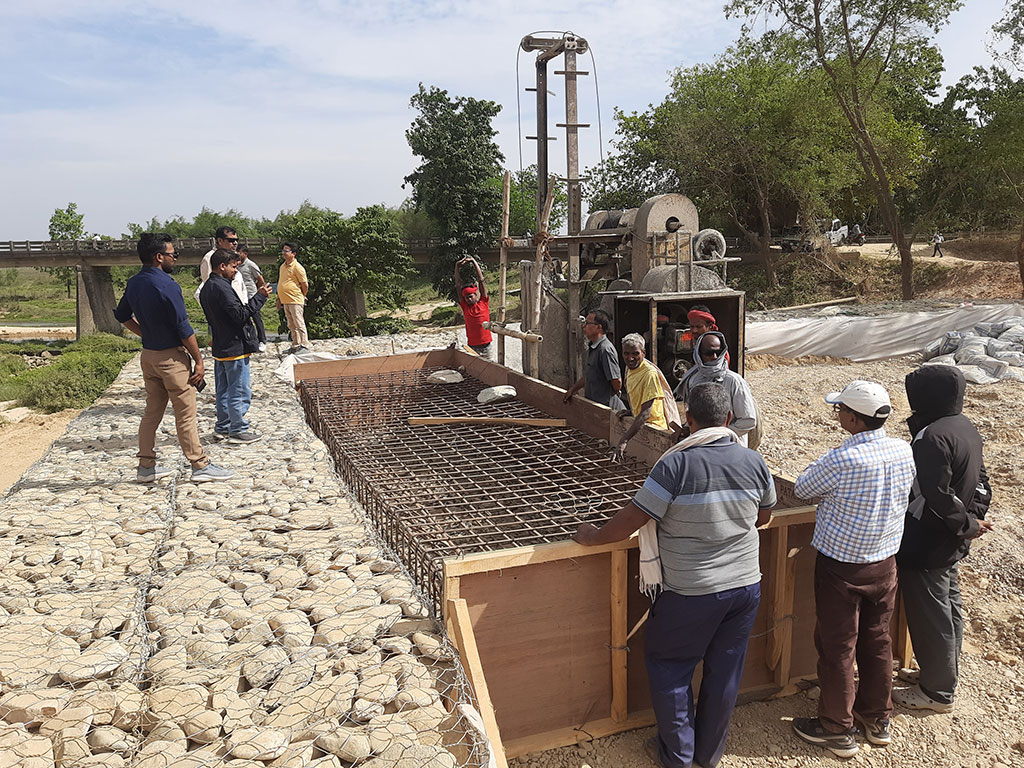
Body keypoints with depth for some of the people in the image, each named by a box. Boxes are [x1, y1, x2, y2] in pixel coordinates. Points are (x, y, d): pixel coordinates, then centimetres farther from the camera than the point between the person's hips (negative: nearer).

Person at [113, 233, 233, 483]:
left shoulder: (133, 284, 6)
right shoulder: (166, 285, -19)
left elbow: (122, 316, 20)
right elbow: (183, 328, -18)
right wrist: (199, 361, -12)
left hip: (148, 355, 8)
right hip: (172, 357, -8)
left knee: (152, 411, 15)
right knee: (186, 415, -1)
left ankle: (146, 467, 21)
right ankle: (200, 466, 7)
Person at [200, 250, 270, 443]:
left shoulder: (207, 287, 12)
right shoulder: (222, 287, -18)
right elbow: (242, 314, -23)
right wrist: (260, 297, -18)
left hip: (220, 347, 10)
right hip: (234, 348, -10)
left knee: (224, 390, 17)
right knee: (240, 391, -1)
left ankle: (223, 427, 24)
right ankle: (238, 430, 5)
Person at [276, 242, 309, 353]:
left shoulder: (297, 267, -11)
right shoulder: (282, 266, 15)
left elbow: (305, 285, -7)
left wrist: (301, 297, 4)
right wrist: (279, 299, 21)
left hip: (295, 301, -8)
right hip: (285, 302, 8)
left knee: (299, 323, -7)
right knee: (291, 325, 12)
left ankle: (304, 345, -2)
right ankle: (295, 346, 19)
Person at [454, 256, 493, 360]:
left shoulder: (484, 303, 2)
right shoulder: (465, 306, 4)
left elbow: (481, 280, 2)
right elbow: (458, 285, 4)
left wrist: (474, 262, 2)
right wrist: (457, 266, 3)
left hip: (487, 346, 0)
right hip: (472, 347, 0)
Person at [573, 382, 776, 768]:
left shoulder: (675, 465, -21)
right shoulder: (754, 462, -6)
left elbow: (631, 519, -18)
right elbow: (764, 516, 11)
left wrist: (593, 536, -1)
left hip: (690, 592, -5)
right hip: (745, 585, 5)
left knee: (669, 667, 15)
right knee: (724, 671, 19)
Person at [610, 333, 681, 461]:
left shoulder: (650, 373, -21)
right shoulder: (629, 368, 7)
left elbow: (645, 413, -25)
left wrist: (624, 441, -29)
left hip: (654, 427, -9)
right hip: (639, 423, 9)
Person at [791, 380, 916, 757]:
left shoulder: (841, 460, -27)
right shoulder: (904, 452, -7)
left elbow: (802, 489, -11)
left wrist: (822, 465, 7)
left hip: (841, 567, -6)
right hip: (885, 562, 6)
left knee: (837, 647, 8)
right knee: (877, 641, 20)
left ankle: (837, 729, 22)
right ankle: (877, 719, 37)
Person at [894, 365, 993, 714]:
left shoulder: (931, 437, -27)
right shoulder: (967, 428, 4)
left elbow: (937, 496, -29)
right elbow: (981, 483, 11)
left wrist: (967, 525, -15)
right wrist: (974, 519, 3)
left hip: (926, 547, -10)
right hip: (951, 545, 10)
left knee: (929, 618, 6)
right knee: (949, 609, 22)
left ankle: (937, 692, 22)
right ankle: (944, 674, 39)